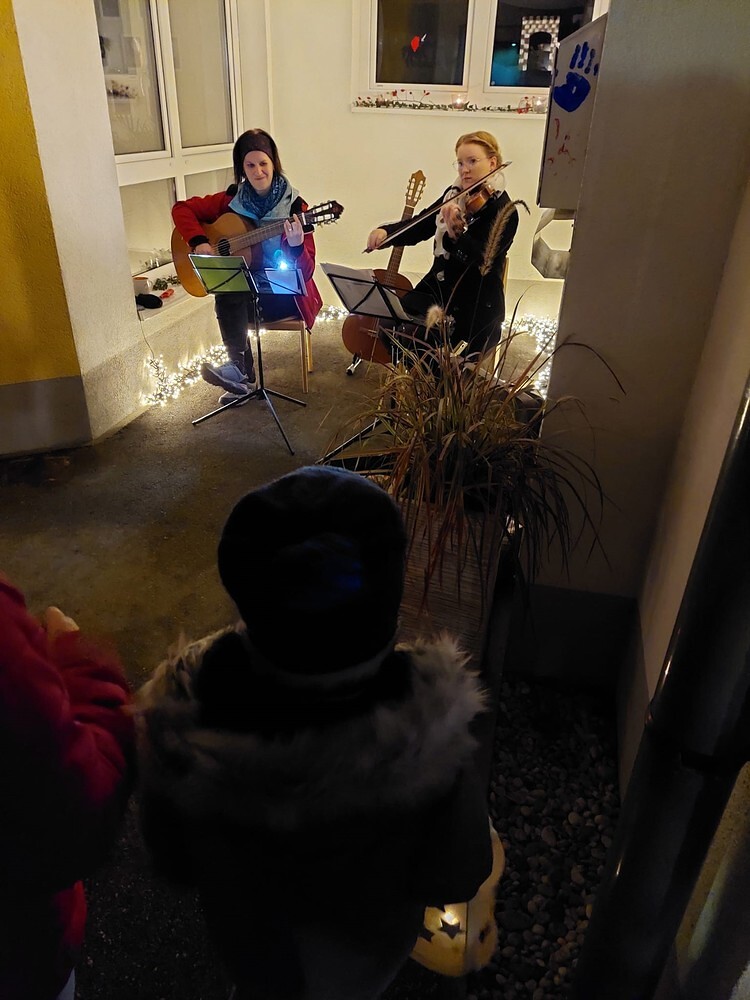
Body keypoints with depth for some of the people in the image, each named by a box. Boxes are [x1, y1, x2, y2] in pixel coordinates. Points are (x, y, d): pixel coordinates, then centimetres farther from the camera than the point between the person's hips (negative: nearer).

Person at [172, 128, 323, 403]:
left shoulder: (294, 206, -8)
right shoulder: (231, 201, 1)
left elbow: (306, 271, -13)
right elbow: (181, 208, 7)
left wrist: (296, 245, -34)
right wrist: (199, 241, -10)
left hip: (285, 294, -3)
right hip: (243, 290, 4)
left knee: (230, 297, -30)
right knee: (227, 296, -30)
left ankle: (237, 371, -28)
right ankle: (242, 372, -25)